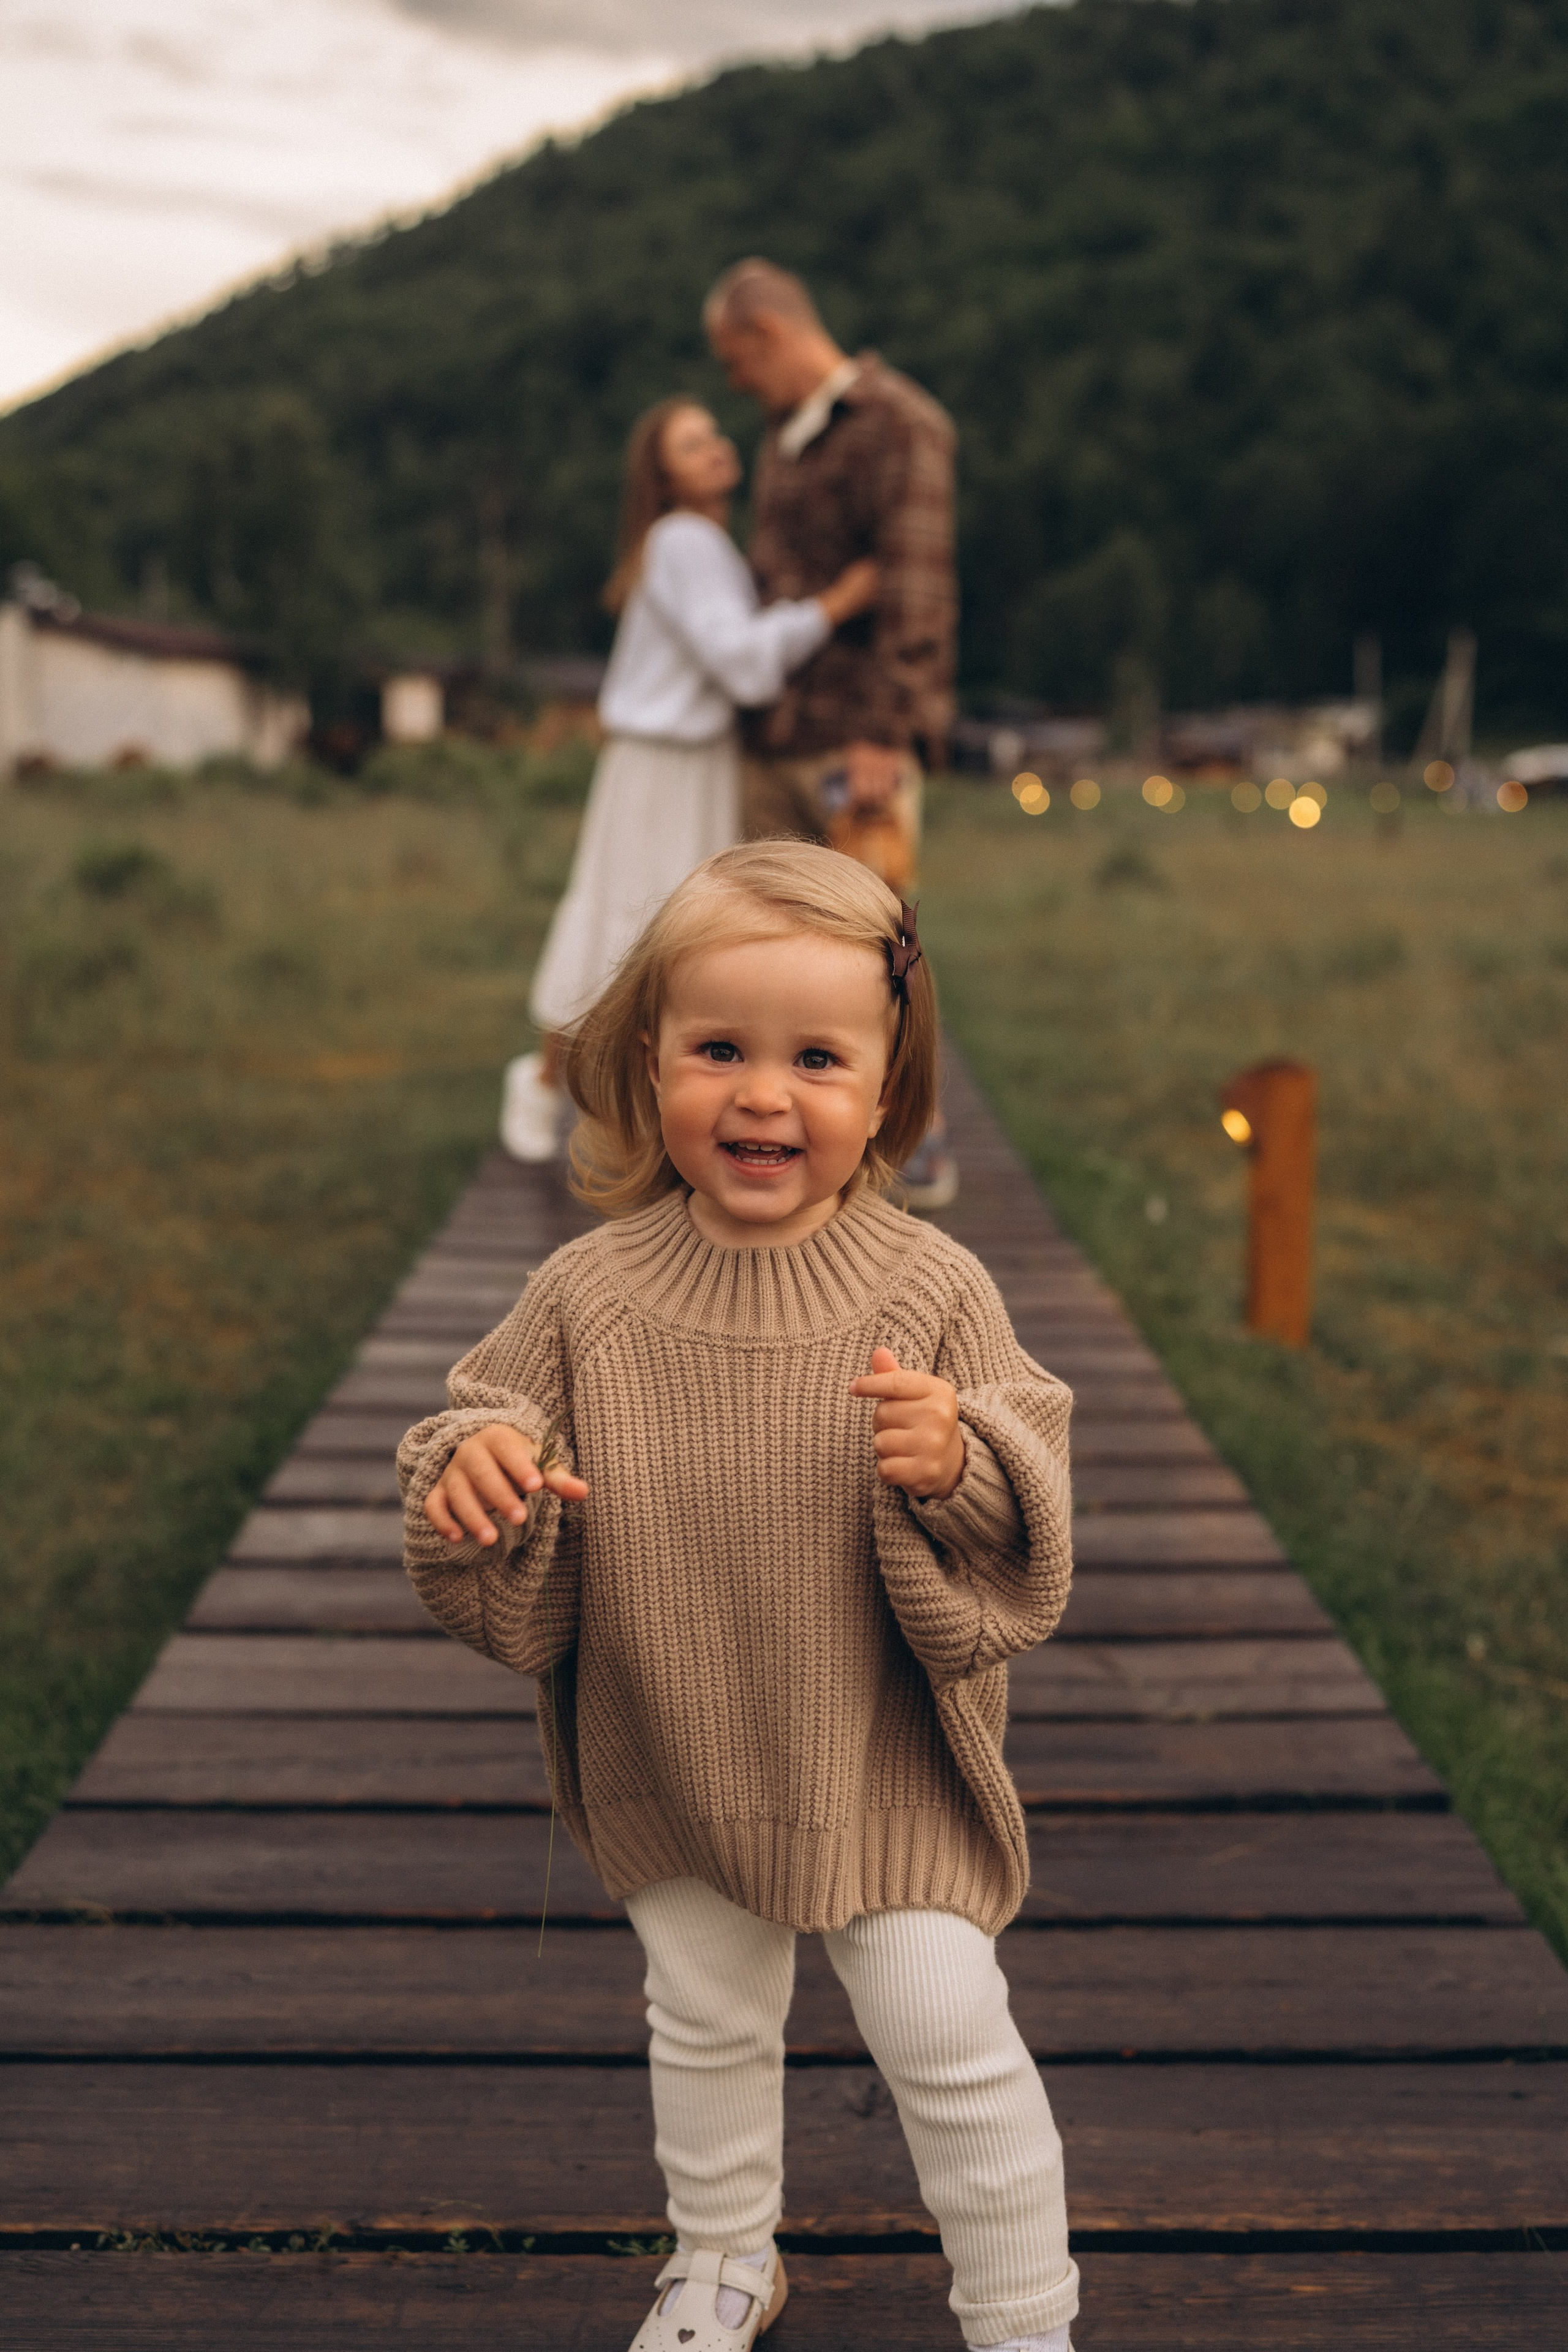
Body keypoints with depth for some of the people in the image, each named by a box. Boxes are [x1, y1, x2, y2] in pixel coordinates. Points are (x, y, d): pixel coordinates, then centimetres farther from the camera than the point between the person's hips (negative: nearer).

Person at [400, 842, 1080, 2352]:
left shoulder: (930, 1292, -16)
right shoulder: (587, 1296, -12)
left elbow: (1025, 1549, -11)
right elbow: (503, 1565, -3)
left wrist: (957, 1468, -32)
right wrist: (472, 1479, -26)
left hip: (878, 1766, -2)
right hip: (673, 1761, 2)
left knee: (947, 2038, 3)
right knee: (705, 2021, 21)